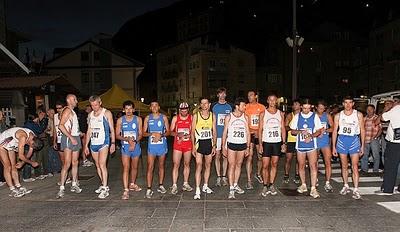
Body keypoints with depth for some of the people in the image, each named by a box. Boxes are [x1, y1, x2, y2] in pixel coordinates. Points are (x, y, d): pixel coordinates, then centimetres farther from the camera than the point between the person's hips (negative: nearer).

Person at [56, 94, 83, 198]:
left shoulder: (73, 111, 19)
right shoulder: (67, 110, -10)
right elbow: (61, 125, -20)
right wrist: (71, 138, -22)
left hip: (75, 138, 9)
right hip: (68, 139, -9)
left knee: (75, 163, 11)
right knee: (67, 164, -11)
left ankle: (74, 185, 20)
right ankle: (62, 188, -7)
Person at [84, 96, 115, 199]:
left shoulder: (107, 113, -2)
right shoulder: (90, 115, 14)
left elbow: (112, 129, -2)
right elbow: (89, 131, 18)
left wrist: (113, 143, -8)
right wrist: (86, 145, 15)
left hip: (103, 143, -6)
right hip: (93, 144, 6)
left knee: (102, 165, -14)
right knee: (98, 166, 11)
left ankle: (105, 189, -10)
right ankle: (103, 185, 22)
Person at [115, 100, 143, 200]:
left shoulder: (138, 119, 1)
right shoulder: (120, 120, -1)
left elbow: (140, 134, 2)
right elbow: (117, 135, -1)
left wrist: (134, 141, -17)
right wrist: (127, 139, -19)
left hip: (136, 146, 2)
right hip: (125, 147, -2)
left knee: (134, 167, 16)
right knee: (126, 168, -11)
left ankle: (132, 184, 36)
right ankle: (126, 190, -10)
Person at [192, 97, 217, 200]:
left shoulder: (212, 115, 5)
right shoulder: (196, 115, -2)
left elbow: (214, 132, 7)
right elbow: (193, 132, -2)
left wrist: (214, 146, 2)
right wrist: (193, 146, -8)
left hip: (209, 142, 3)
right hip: (199, 142, -3)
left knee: (208, 165, 11)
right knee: (199, 166, -8)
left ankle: (205, 186, 26)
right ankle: (197, 190, -5)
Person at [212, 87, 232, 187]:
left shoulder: (229, 107, 7)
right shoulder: (214, 107, 5)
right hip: (217, 135, 0)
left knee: (225, 156, 5)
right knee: (217, 155, 3)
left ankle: (224, 177, 14)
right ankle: (218, 177, 11)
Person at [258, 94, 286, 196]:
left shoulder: (281, 114, 7)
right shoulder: (263, 114, 1)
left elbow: (283, 129, 8)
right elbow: (260, 129, 0)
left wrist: (284, 143, 1)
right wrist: (260, 144, -7)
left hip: (277, 142, 2)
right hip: (266, 142, -2)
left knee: (274, 164, 8)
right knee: (265, 166, -3)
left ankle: (271, 185, 19)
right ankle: (265, 186, 8)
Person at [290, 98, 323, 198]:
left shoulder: (315, 116, 1)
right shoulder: (297, 116, 3)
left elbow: (319, 131, 2)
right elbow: (292, 131, 4)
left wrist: (311, 136, -17)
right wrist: (301, 132, -15)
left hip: (311, 145, -1)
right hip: (300, 145, 2)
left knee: (313, 166, -8)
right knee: (301, 166, 11)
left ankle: (313, 188, -4)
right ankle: (303, 185, 27)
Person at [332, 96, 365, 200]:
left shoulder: (358, 115, 1)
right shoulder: (338, 115, 3)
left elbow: (362, 130, 4)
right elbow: (335, 131, 5)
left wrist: (362, 146, 0)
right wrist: (333, 147, 2)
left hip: (354, 140, -2)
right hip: (342, 140, 2)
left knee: (354, 167, -5)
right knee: (344, 166, 11)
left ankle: (356, 189, -2)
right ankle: (346, 186, 24)